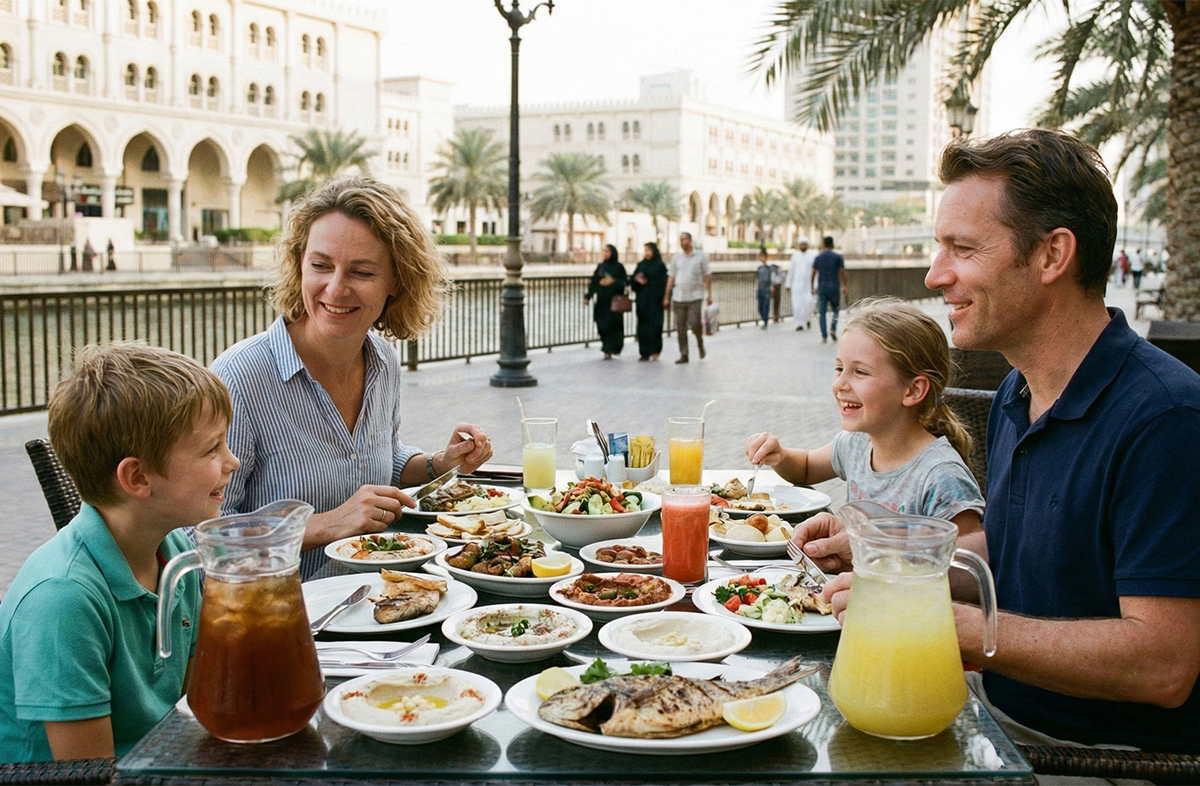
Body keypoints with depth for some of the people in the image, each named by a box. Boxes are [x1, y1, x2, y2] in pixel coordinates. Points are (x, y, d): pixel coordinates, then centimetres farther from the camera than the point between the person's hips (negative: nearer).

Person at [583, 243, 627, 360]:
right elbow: (594, 282, 8)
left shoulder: (619, 267, -2)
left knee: (611, 325, -6)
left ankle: (609, 350, -3)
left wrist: (613, 281, -24)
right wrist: (587, 296, -2)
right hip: (601, 301, 4)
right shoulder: (600, 266, 11)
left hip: (614, 301, -4)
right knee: (602, 326, 1)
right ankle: (607, 350, 10)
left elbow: (623, 283, -6)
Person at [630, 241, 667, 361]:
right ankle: (644, 352, 6)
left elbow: (662, 283, -8)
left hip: (654, 300, -5)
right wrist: (637, 279, -12)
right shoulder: (641, 265, 14)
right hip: (642, 299, 5)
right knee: (642, 324, 2)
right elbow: (633, 281, 9)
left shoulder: (660, 265, -1)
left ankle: (655, 351, -1)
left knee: (654, 324, -7)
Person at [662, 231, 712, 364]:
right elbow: (671, 277, 10)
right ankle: (683, 354, 9)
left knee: (695, 323, -12)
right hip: (678, 297, 3)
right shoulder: (676, 257, 9)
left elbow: (707, 276, 3)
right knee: (680, 327, 2)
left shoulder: (701, 256, 2)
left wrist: (709, 295, -1)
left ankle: (700, 343, 18)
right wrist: (667, 297, 8)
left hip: (695, 297, -3)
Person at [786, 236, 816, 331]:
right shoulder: (795, 255, 10)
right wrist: (788, 284, 12)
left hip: (809, 283, -2)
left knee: (808, 302, -12)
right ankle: (799, 324, -2)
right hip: (796, 284, 2)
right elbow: (791, 271, 15)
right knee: (797, 304, -6)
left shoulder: (813, 255, 1)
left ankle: (808, 318, 14)